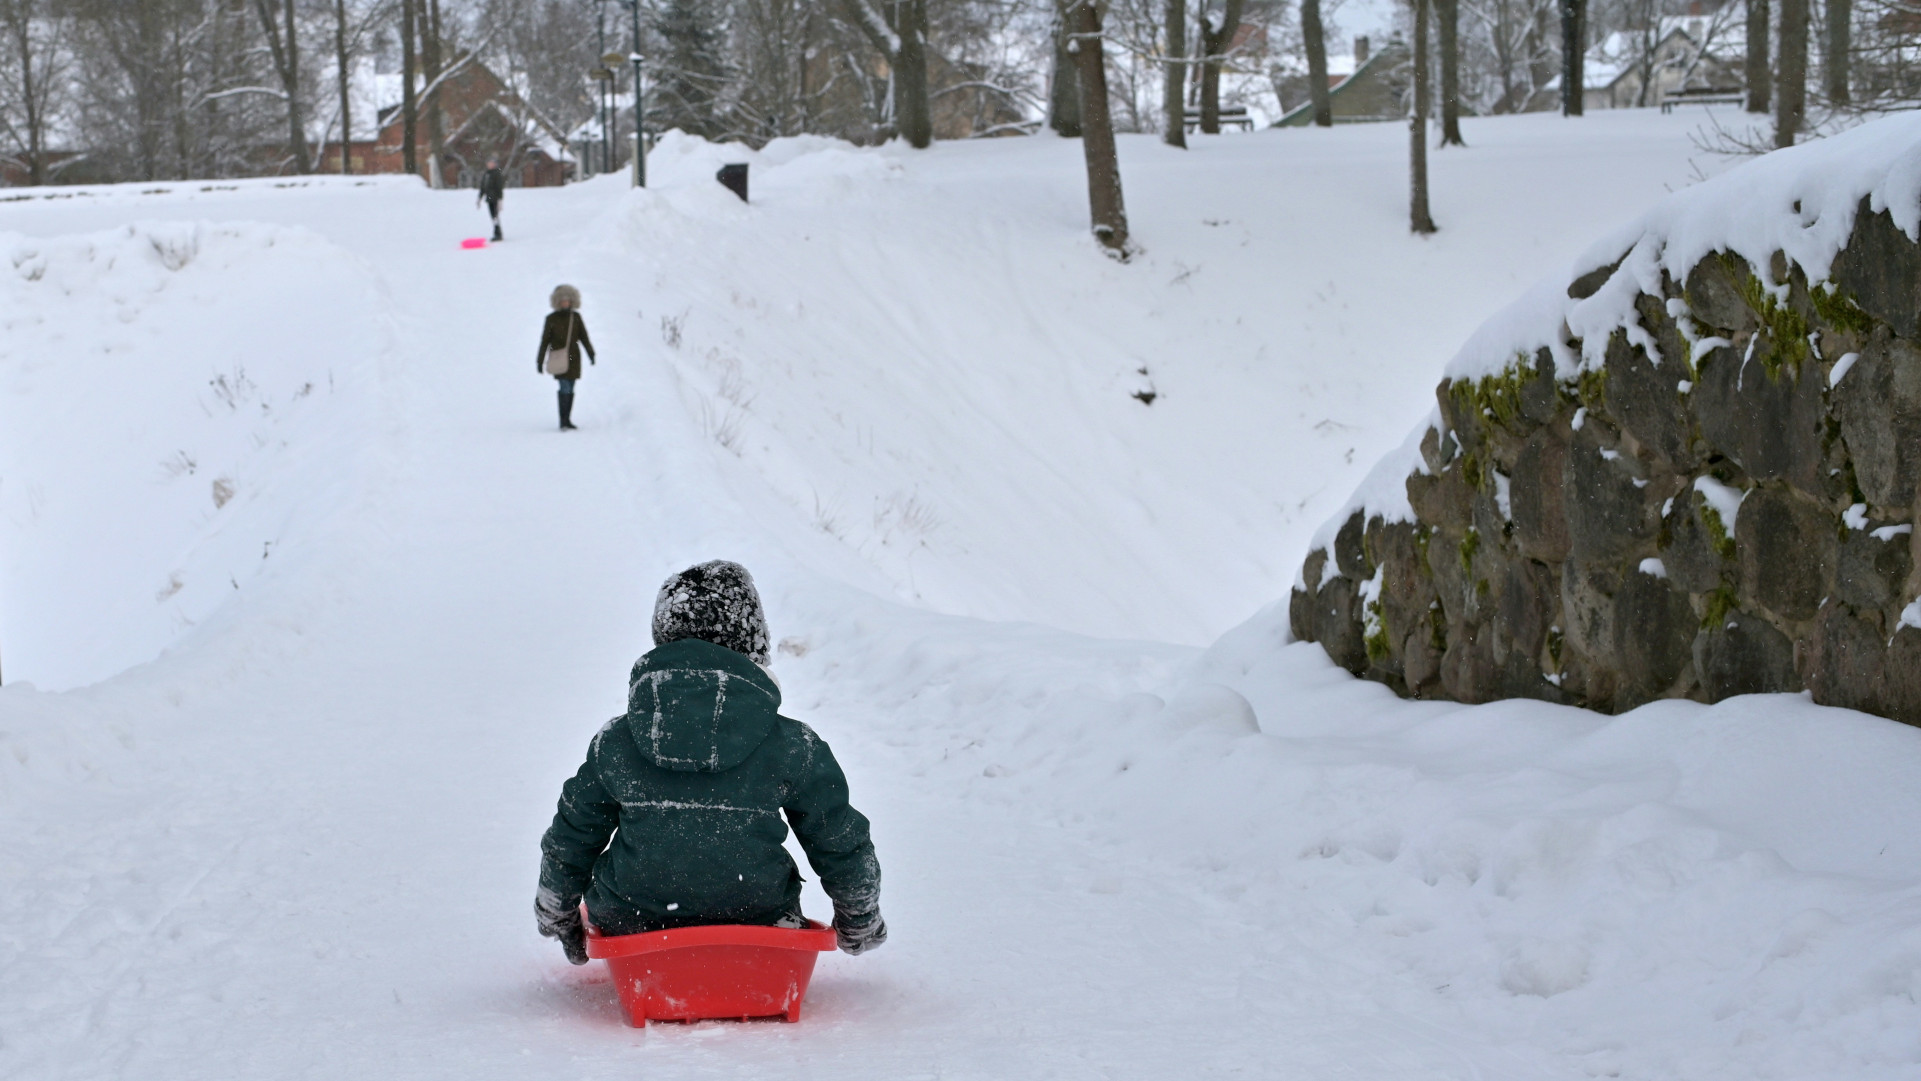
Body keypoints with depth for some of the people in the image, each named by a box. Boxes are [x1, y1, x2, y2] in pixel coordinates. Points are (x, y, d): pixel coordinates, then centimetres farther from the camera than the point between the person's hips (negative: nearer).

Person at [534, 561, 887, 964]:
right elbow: (842, 847, 3)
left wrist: (558, 918, 29)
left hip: (632, 928, 0)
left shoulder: (614, 745, -4)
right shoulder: (793, 748, -8)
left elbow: (567, 846, 9)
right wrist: (861, 925, 23)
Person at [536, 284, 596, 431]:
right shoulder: (552, 318, -1)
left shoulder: (575, 317, 7)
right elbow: (545, 340, 2)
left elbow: (584, 336, 12)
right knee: (565, 388, -15)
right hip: (559, 359, -4)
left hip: (573, 358, 4)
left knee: (570, 390, 8)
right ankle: (563, 422, -15)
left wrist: (591, 354, 3)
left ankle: (567, 420, 16)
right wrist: (540, 361, 2)